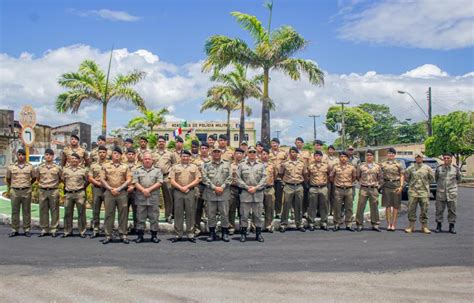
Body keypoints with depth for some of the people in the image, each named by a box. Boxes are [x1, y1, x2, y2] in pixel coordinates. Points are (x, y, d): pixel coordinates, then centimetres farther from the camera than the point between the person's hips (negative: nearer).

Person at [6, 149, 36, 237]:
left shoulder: (30, 167, 4)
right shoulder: (11, 167, 4)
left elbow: (34, 178, 15)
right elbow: (8, 179, 16)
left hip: (26, 191, 0)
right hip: (14, 191, 1)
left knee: (26, 211, 3)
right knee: (15, 211, 5)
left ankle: (27, 230, 9)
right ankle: (14, 230, 13)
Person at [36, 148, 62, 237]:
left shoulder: (58, 168, 1)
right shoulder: (39, 167, 6)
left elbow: (61, 178, 11)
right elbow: (37, 178, 18)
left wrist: (55, 184, 4)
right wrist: (41, 184, 8)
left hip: (54, 191, -2)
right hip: (42, 191, 2)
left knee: (54, 211, 1)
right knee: (43, 211, 6)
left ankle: (53, 229, 8)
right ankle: (44, 229, 15)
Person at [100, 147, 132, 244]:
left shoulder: (125, 167, 8)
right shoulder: (106, 166, 7)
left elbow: (129, 180, 0)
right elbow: (102, 179, 2)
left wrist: (119, 189, -10)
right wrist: (111, 189, -9)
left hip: (122, 193, 0)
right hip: (109, 192, 0)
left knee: (123, 214, 2)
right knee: (109, 214, 3)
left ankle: (123, 235, 9)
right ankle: (108, 235, 9)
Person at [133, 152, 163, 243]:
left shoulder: (157, 170, 9)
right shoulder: (137, 170, 11)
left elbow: (159, 182, -1)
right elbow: (135, 182, 0)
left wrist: (149, 189, -11)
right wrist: (143, 190, -14)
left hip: (154, 198, 0)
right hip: (141, 198, 1)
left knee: (154, 217, 3)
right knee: (140, 217, 4)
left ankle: (154, 235, 11)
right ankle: (140, 235, 12)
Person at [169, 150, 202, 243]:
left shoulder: (194, 167, 10)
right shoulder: (175, 167, 10)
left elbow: (197, 180, 1)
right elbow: (172, 180, 2)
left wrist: (187, 187, -8)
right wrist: (180, 187, -10)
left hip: (190, 192, 0)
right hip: (178, 192, 0)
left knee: (190, 213, 1)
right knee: (178, 213, 3)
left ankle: (190, 234, 7)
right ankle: (178, 235, 9)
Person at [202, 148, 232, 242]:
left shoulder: (227, 164, 10)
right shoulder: (206, 165, 7)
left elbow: (229, 178, 3)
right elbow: (205, 178, -3)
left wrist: (222, 187, -9)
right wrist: (214, 188, -11)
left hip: (224, 193, 0)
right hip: (210, 193, 0)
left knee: (224, 213, 2)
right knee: (211, 214, 4)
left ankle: (225, 233, 11)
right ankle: (212, 233, 13)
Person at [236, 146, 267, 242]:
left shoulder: (261, 166, 11)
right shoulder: (241, 165, 7)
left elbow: (264, 179, 2)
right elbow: (238, 179, 0)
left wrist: (256, 188, -10)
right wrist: (247, 187, -11)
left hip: (258, 193, 1)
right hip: (245, 193, -1)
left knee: (258, 214, 6)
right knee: (244, 214, 2)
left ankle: (258, 233, 15)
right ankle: (243, 233, 11)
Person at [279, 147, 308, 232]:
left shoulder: (302, 164, 6)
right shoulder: (284, 163, -2)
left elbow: (305, 174, 17)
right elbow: (281, 174, 8)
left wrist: (301, 181, 10)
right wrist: (285, 181, 6)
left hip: (299, 187, 3)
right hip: (288, 187, -2)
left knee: (298, 207, 10)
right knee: (286, 206, 1)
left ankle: (299, 224, 19)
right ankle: (283, 224, 9)